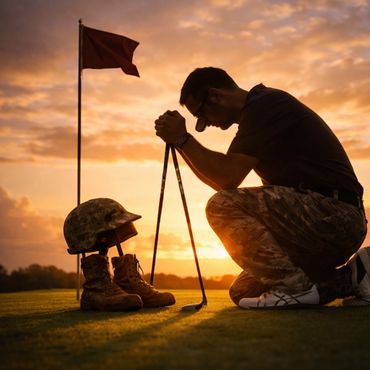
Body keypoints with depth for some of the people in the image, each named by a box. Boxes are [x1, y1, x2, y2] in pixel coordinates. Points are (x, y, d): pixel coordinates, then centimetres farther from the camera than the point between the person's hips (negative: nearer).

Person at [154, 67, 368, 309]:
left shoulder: (265, 104, -10)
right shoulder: (259, 110, 20)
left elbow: (228, 178, -19)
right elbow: (221, 181, 23)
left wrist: (183, 139, -8)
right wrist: (181, 143, 15)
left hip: (333, 214, -10)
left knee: (222, 206, -18)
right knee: (243, 293, 9)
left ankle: (293, 287, -15)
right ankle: (349, 278, 10)